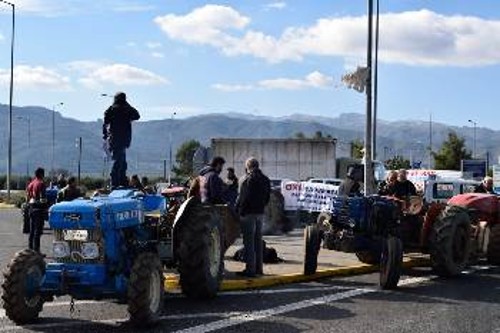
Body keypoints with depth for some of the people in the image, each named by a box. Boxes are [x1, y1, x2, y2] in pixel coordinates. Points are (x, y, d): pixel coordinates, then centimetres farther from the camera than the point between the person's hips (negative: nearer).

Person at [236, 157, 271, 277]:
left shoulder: (248, 179, -14)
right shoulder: (265, 180, 11)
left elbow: (243, 197, -16)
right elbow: (267, 197, 14)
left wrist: (237, 209, -5)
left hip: (248, 213, -8)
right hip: (260, 212, 8)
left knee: (249, 241, -4)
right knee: (258, 240, 14)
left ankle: (250, 268, -6)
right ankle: (258, 267, 18)